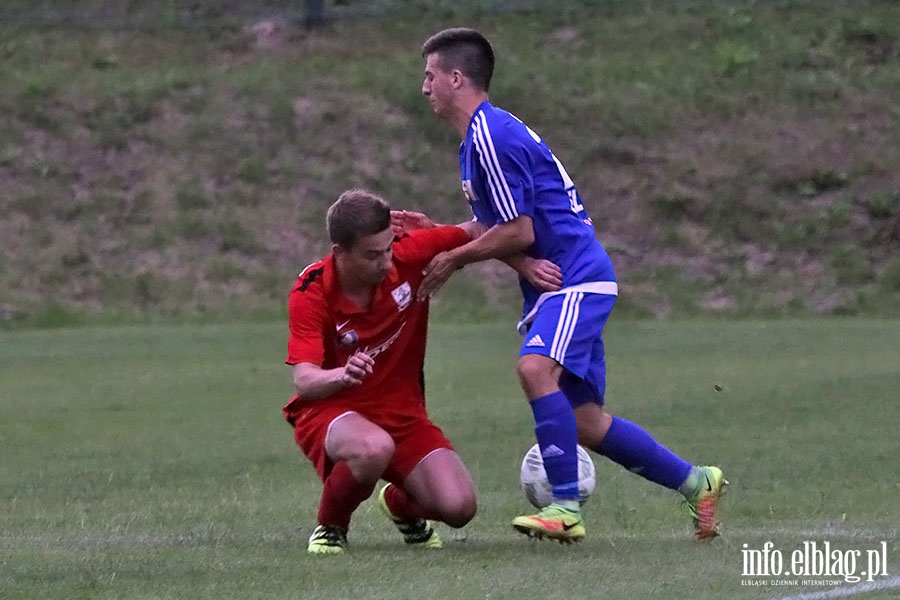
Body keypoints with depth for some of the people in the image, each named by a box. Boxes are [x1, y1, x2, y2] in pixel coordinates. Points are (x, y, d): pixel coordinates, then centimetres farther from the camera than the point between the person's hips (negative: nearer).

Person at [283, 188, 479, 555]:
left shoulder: (409, 256, -13)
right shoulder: (310, 293, -20)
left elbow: (478, 233, 4)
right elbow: (304, 381, -29)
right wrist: (343, 375, -51)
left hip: (402, 412, 4)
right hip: (328, 412, -4)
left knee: (459, 507, -16)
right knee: (374, 448, -40)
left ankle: (400, 504, 22)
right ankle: (330, 527, -8)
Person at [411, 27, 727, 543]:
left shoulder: (491, 136, -15)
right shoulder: (481, 136, 16)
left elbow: (518, 233, -18)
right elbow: (501, 227, 18)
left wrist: (455, 259, -5)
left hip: (577, 279, -10)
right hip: (556, 285, 10)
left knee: (536, 367, -31)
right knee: (585, 422, 9)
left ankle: (567, 508, -32)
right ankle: (696, 483, 21)